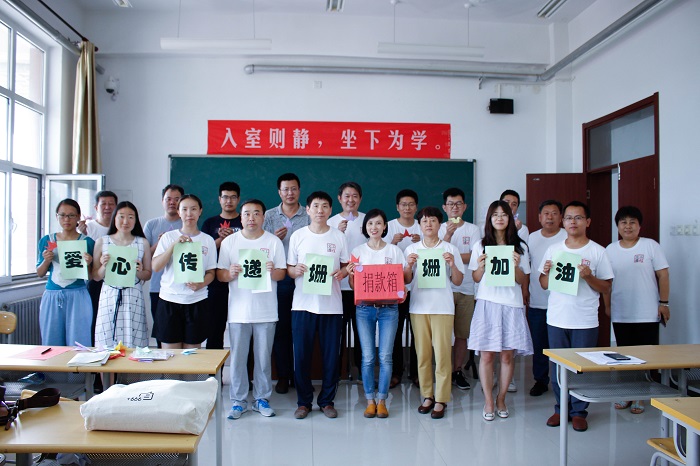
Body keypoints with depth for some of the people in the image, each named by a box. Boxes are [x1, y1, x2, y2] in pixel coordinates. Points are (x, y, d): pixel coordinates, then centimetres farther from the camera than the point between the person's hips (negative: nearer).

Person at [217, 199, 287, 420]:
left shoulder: (274, 241, 4)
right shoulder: (229, 242, 5)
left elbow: (282, 273, 2)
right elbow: (220, 275, 4)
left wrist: (273, 271, -20)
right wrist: (230, 273, -17)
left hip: (266, 311, 0)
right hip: (238, 310, 0)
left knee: (264, 357, 7)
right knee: (238, 357, 5)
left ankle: (262, 398, 22)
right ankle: (238, 400, 20)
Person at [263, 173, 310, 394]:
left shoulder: (309, 216, 5)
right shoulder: (269, 215, 9)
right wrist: (275, 239, -8)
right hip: (278, 279, 1)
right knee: (280, 328, 5)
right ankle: (283, 375, 18)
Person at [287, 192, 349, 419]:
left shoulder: (339, 237, 6)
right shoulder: (297, 236, 6)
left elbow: (347, 265, 10)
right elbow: (289, 268, 8)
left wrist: (341, 273, -11)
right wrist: (296, 271, -14)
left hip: (332, 305, 0)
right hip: (303, 304, 0)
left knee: (331, 355, 4)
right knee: (301, 355, 2)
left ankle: (327, 400, 21)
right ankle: (304, 401, 19)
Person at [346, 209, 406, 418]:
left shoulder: (395, 251, 7)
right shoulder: (358, 251, 8)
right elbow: (353, 285, 7)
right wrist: (350, 273, -13)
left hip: (389, 308, 0)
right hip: (364, 308, 0)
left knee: (385, 356, 0)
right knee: (368, 357, 1)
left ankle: (382, 401, 13)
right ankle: (370, 401, 14)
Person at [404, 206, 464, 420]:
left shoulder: (450, 249, 4)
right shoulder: (411, 250, 9)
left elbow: (458, 281, 5)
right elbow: (406, 280, 9)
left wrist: (452, 264, -12)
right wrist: (409, 265, -8)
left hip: (443, 307, -2)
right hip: (418, 306, 2)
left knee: (442, 354, -3)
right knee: (422, 354, 6)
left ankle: (441, 400, 7)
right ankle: (427, 396, 19)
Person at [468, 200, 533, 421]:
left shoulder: (520, 247, 8)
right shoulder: (480, 246, 7)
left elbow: (522, 281, 8)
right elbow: (476, 278, 8)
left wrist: (516, 266, -11)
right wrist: (481, 266, -11)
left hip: (512, 303, 1)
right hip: (487, 303, -1)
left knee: (507, 354, 3)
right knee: (487, 354, -1)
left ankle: (501, 399, 20)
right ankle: (489, 401, 12)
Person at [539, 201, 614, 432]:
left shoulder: (597, 251, 0)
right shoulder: (553, 250, 7)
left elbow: (606, 288, 1)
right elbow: (544, 284, 12)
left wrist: (588, 277, -16)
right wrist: (546, 272, -9)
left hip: (585, 321, -2)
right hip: (556, 318, 2)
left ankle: (579, 411, 20)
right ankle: (561, 408, 24)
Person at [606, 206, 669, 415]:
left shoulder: (651, 246, -3)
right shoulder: (610, 250, 5)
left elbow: (663, 275, -3)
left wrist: (663, 303, -7)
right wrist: (607, 304, 9)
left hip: (647, 314, -3)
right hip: (620, 315, 3)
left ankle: (640, 396, 17)